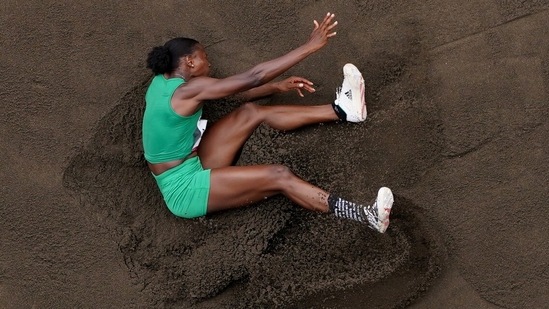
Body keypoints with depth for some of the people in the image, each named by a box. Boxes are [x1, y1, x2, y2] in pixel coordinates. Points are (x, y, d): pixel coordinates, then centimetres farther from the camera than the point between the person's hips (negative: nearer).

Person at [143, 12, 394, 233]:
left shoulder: (163, 81, 6)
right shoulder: (189, 89, -22)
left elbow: (232, 92, 15)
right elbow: (253, 77, -23)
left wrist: (278, 87, 12)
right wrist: (310, 46, -20)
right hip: (185, 189, -10)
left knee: (251, 112, 4)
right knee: (279, 177, -21)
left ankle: (341, 110, 9)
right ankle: (366, 216, -25)